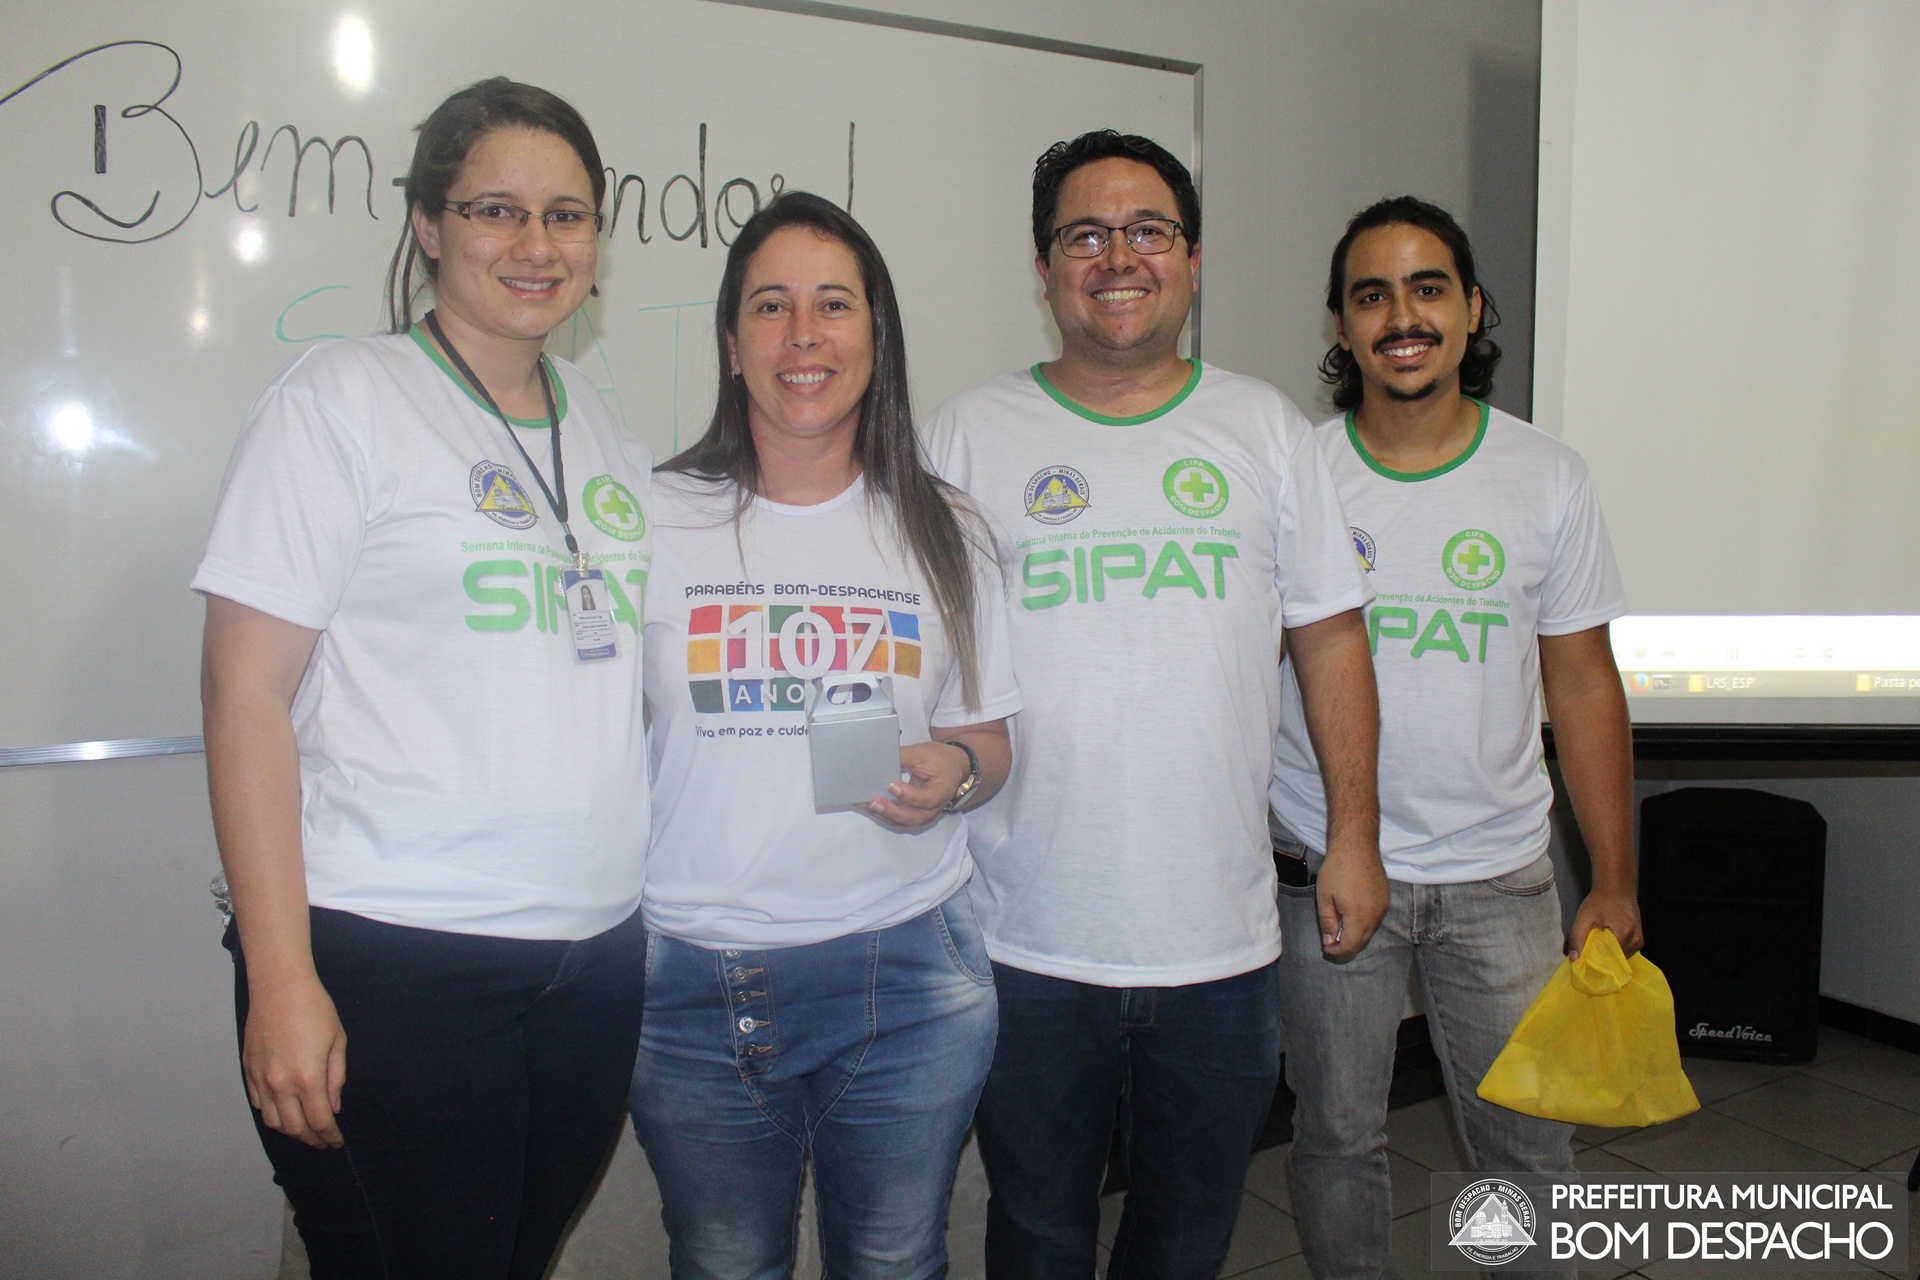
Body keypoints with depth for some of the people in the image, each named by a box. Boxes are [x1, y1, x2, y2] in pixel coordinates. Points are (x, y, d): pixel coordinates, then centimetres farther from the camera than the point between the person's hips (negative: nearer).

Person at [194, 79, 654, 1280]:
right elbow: (246, 690, -9)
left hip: (596, 953, 6)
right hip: (386, 956, -5)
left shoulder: (610, 436, 12)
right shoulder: (340, 397, -4)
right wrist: (281, 979, -14)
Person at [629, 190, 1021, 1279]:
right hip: (698, 981, 0)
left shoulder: (945, 532, 5)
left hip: (907, 973, 1)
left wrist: (955, 771, -12)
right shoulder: (658, 520, 1)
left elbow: (987, 737, 11)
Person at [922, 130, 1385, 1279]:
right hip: (1028, 937, -1)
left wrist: (1355, 835, 4)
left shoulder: (1266, 427, 6)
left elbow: (1330, 635, 7)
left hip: (1222, 937, 2)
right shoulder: (973, 432, 0)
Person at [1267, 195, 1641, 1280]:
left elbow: (1584, 683, 4)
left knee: (1529, 1138, 11)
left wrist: (1615, 882, 2)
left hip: (1501, 872, 1)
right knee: (1339, 1135, 12)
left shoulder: (1550, 479, 0)